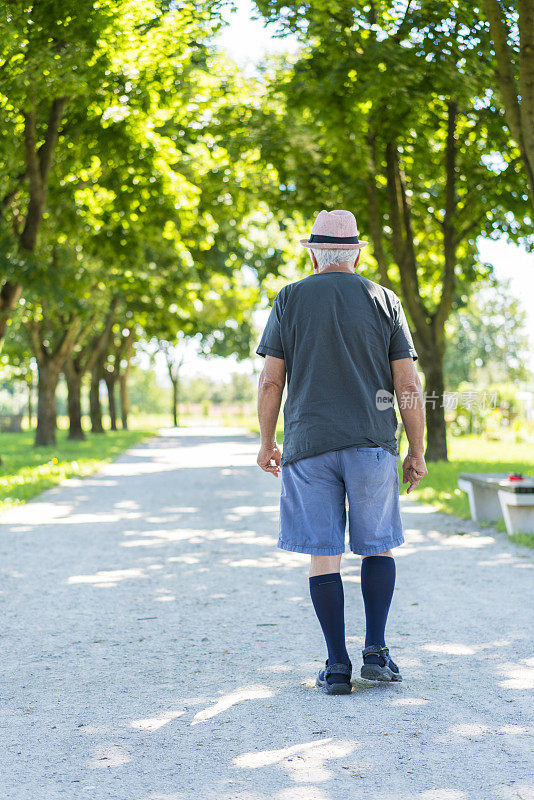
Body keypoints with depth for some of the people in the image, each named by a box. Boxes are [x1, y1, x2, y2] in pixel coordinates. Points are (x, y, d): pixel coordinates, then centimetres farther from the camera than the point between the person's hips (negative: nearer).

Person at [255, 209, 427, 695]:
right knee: (378, 546, 14)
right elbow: (409, 386, 0)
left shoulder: (290, 300, 3)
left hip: (309, 445, 0)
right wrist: (417, 452, 7)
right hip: (373, 442, 0)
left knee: (324, 555, 4)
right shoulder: (384, 301, 4)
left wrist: (267, 442, 11)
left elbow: (271, 381, 0)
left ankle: (337, 667, 4)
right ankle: (376, 651, 3)